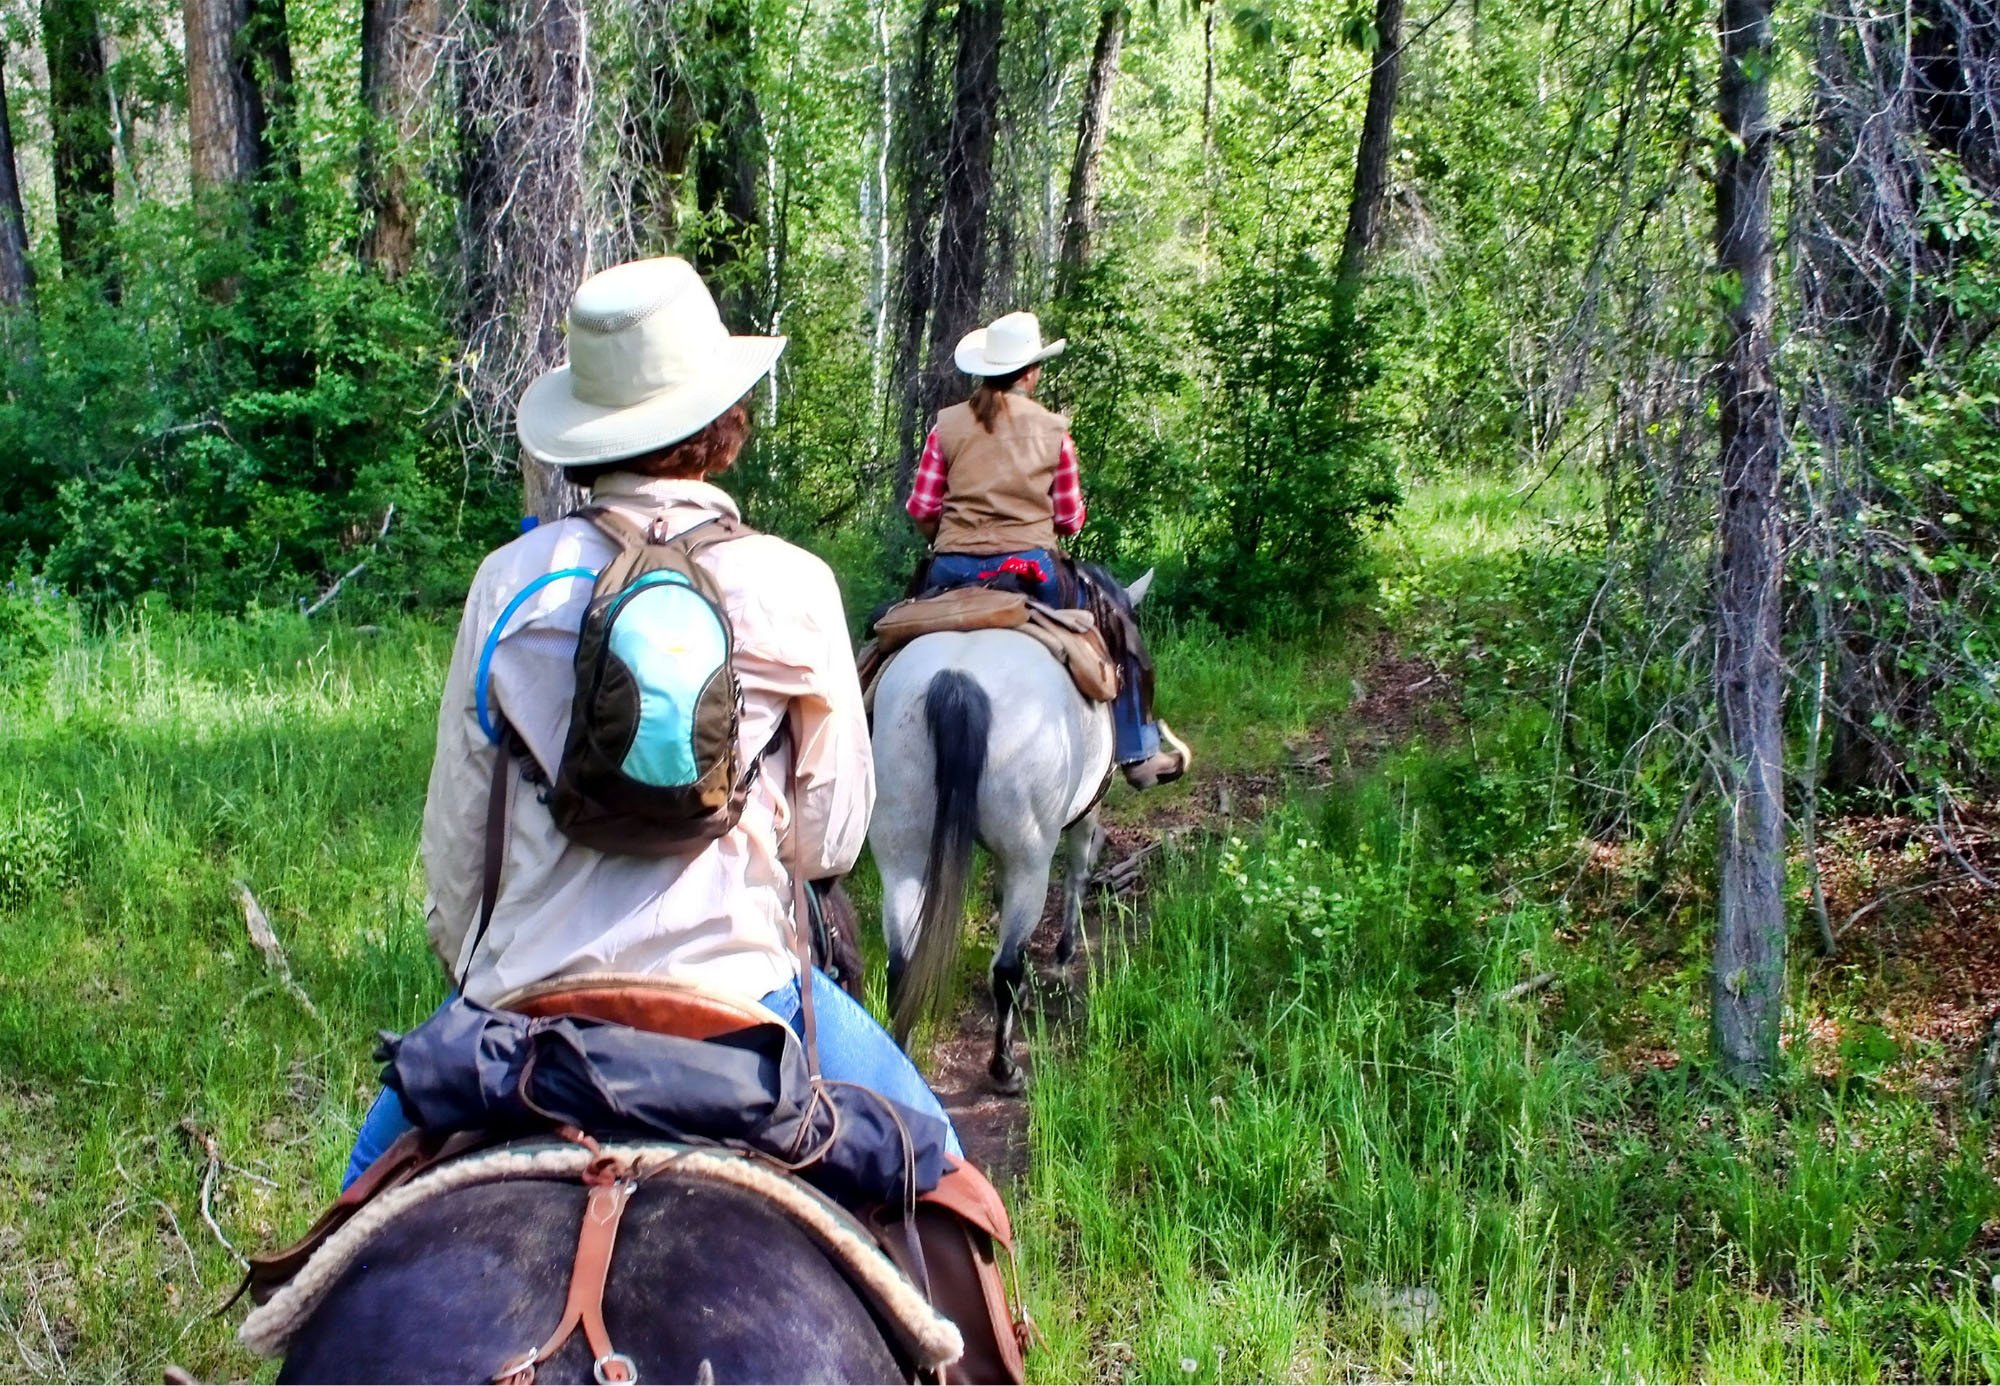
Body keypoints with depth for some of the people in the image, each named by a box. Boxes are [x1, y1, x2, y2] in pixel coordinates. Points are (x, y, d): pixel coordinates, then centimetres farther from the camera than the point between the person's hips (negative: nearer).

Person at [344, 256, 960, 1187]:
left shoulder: (513, 579, -2)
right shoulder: (792, 587, -6)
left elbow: (455, 834, 5)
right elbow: (831, 839, 0)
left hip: (525, 990, 2)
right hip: (729, 981, -1)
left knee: (379, 1175, 29)